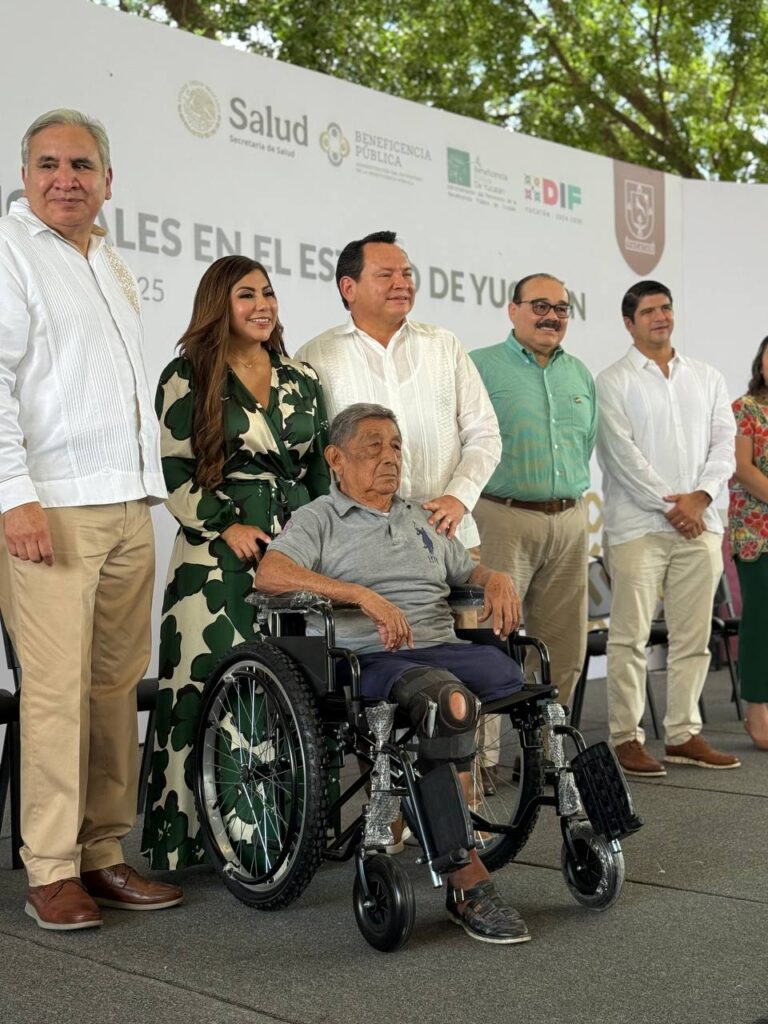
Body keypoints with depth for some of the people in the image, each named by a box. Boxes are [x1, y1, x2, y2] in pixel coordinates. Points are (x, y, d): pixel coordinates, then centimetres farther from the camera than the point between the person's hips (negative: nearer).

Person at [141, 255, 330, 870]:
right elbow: (173, 471, -2)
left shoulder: (301, 378, 17)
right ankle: (194, 832, 3)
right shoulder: (188, 376, 3)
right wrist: (226, 525, -10)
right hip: (217, 556, -4)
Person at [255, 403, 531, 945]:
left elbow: (467, 569, 36)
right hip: (370, 660, -6)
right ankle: (468, 883, -30)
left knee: (511, 673, -29)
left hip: (443, 647, 6)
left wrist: (498, 578, 10)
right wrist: (364, 595, -18)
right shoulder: (319, 520, 10)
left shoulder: (424, 519, 31)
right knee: (451, 700, -37)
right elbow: (270, 573, -8)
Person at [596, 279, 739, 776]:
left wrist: (700, 496, -7)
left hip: (700, 525, 5)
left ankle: (684, 734, 16)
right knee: (631, 637, -4)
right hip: (638, 525, -4)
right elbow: (621, 452, -8)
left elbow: (724, 442, 9)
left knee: (694, 636, 7)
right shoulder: (614, 381, 1)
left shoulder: (707, 377, 16)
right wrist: (669, 505, -12)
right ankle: (627, 738, 3)